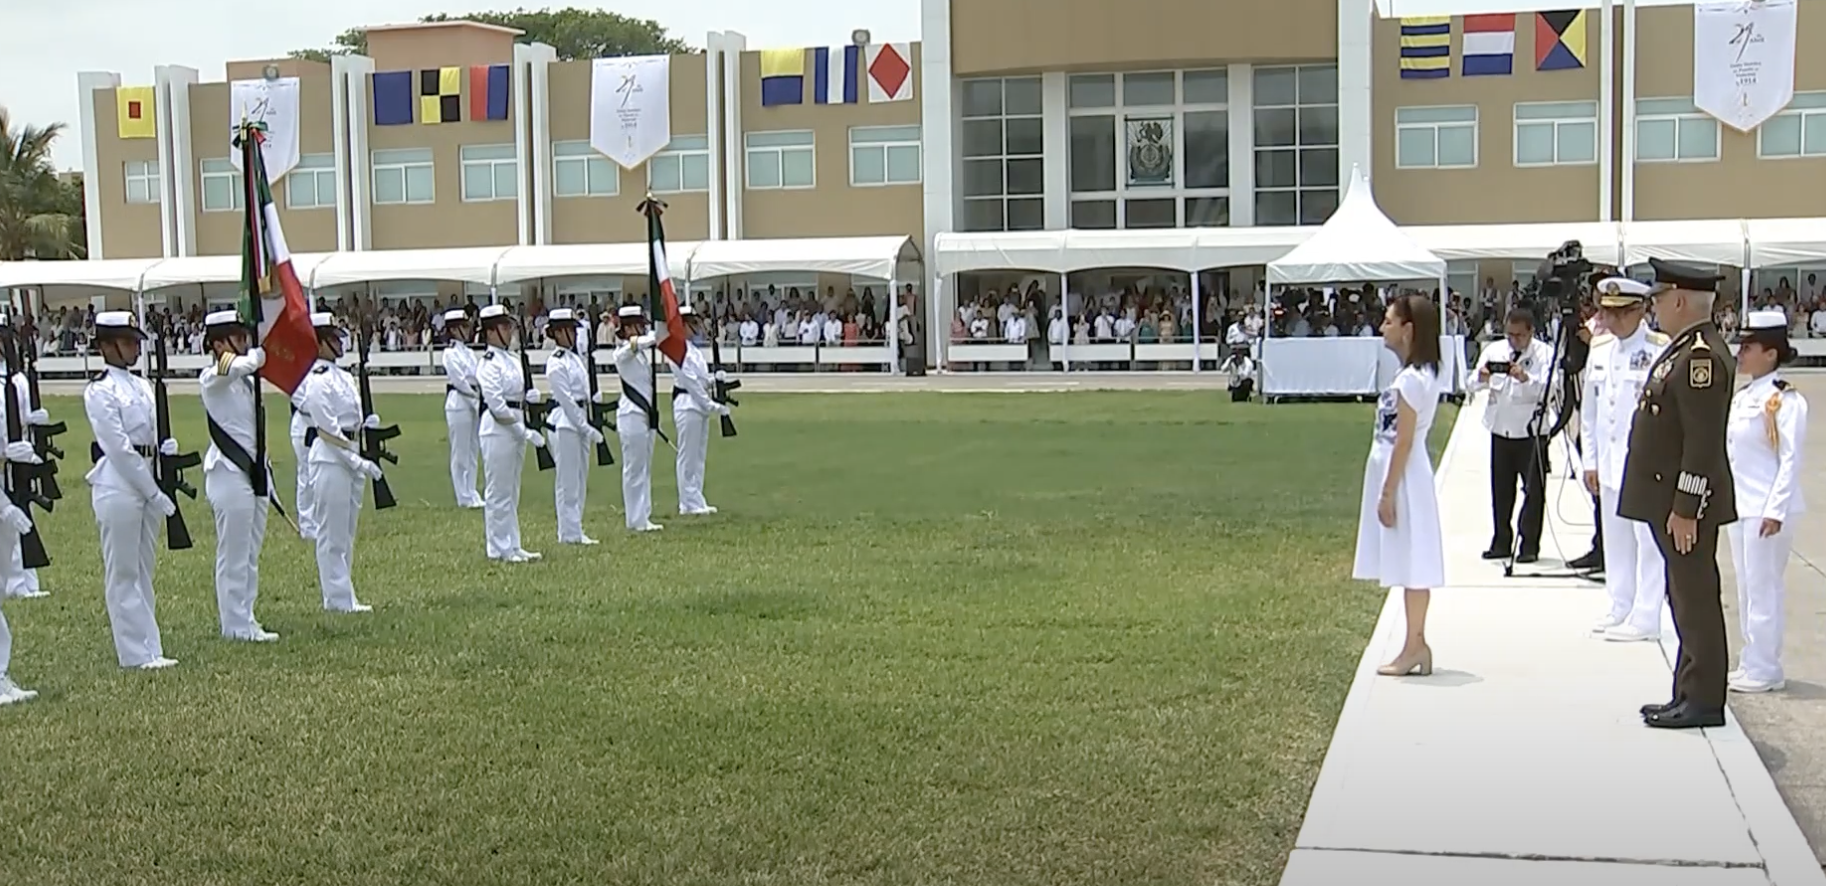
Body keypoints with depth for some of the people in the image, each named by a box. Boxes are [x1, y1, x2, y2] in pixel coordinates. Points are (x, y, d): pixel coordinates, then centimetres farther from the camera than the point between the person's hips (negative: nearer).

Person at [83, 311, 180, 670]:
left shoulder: (141, 386, 14)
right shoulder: (99, 391, -10)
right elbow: (119, 448, -15)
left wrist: (167, 448, -8)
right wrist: (153, 492, -16)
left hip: (147, 482, 8)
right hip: (117, 485, -8)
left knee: (143, 569, 11)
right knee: (122, 571, -1)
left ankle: (146, 647, 16)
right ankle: (137, 651, 3)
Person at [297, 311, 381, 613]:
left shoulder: (344, 376, 14)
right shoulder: (317, 381, -13)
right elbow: (328, 429, -17)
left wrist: (369, 424, 1)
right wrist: (358, 463, -18)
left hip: (350, 455, 9)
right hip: (329, 459, -9)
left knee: (346, 531, 12)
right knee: (332, 532, -3)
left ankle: (341, 595, 19)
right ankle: (339, 598, 2)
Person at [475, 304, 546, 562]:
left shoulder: (512, 359, 14)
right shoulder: (489, 364, -13)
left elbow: (523, 393, 23)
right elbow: (496, 404, -19)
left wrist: (531, 396, -2)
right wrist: (524, 431, -19)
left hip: (516, 428, 9)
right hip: (498, 429, -9)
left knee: (512, 490, 13)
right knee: (498, 491, -3)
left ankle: (512, 545, 19)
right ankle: (500, 548, 2)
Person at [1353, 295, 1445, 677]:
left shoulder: (1410, 379, -17)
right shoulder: (1420, 374, 13)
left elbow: (1403, 441, -19)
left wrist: (1388, 493, -17)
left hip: (1402, 477, -10)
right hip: (1405, 475, 10)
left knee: (1411, 564, -4)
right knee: (1410, 565, 12)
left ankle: (1415, 647, 1)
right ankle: (1416, 645, 16)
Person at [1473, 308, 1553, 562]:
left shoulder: (1544, 353, -6)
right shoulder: (1493, 350, 5)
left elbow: (1547, 386, -21)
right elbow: (1474, 384, -4)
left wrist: (1526, 378, -40)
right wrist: (1482, 379, -27)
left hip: (1531, 431, -4)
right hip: (1500, 429, 4)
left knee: (1534, 491, -2)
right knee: (1500, 490, 10)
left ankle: (1529, 545, 5)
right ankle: (1501, 543, 19)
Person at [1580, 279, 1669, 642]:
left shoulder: (1660, 350, -11)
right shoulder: (1599, 349, 11)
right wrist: (1590, 460, 13)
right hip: (1609, 461, 7)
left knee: (1648, 539, -2)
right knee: (1615, 539, 13)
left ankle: (1645, 617, 4)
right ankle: (1620, 608, 23)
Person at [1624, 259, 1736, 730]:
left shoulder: (1702, 354, -19)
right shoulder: (1685, 348, 13)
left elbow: (1704, 440, -22)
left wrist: (1685, 509, -22)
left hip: (1686, 501, -10)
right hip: (1669, 498, 10)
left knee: (1696, 599, -3)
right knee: (1686, 599, 15)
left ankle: (1704, 701, 5)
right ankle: (1690, 695, 23)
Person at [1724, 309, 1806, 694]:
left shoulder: (1786, 401, -12)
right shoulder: (1741, 398, 12)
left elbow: (1791, 460, -15)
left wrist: (1775, 511, -19)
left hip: (1766, 510, -9)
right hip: (1738, 506, 9)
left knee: (1763, 589, -3)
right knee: (1745, 588, 13)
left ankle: (1763, 670, 3)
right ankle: (1750, 663, 21)